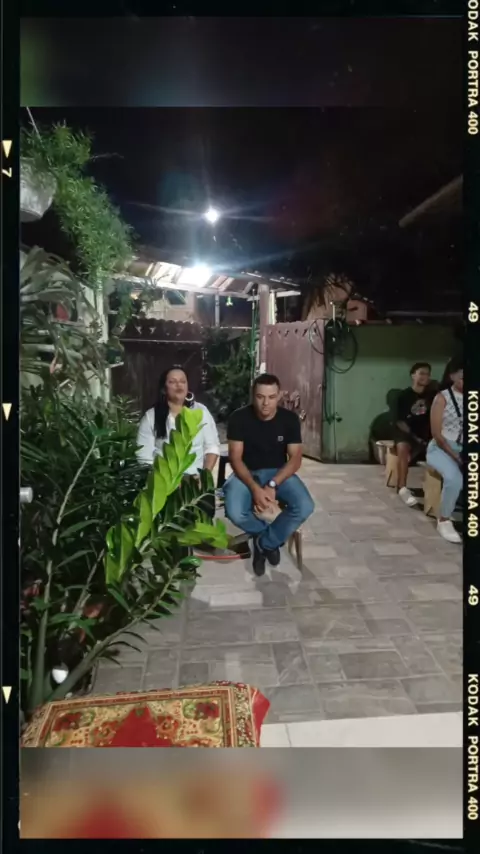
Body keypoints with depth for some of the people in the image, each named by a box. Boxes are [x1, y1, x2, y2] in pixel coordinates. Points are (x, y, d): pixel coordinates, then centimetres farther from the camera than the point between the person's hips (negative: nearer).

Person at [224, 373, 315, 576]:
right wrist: (255, 488, -29)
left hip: (279, 473, 1)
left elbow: (295, 458, -10)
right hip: (247, 473, -1)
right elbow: (235, 458, -14)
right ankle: (272, 539, 2)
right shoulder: (239, 418, -13)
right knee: (235, 512, -31)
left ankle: (265, 542, -1)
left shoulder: (290, 419, -8)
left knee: (304, 507, -26)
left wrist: (272, 485, -25)